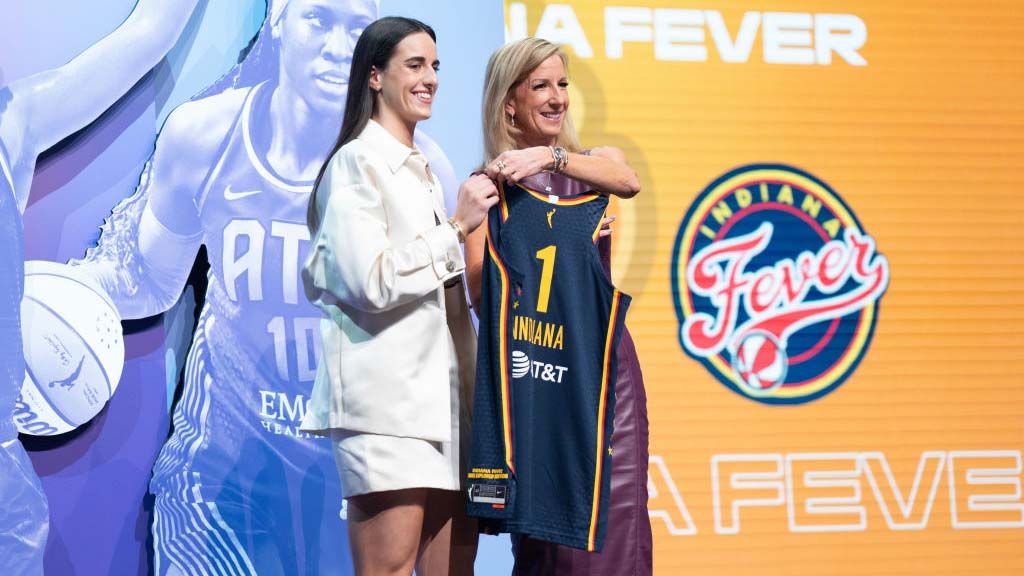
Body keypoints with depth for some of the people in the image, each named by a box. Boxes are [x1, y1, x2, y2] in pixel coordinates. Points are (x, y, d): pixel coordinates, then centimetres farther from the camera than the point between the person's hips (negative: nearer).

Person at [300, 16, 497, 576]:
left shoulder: (422, 170, 22)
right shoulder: (356, 163, -4)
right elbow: (372, 282, -15)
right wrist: (456, 227, -9)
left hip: (440, 392, 9)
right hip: (385, 398, -8)